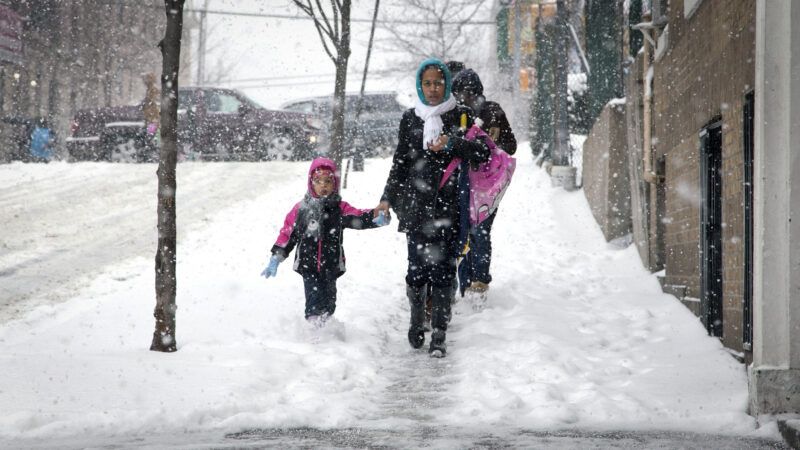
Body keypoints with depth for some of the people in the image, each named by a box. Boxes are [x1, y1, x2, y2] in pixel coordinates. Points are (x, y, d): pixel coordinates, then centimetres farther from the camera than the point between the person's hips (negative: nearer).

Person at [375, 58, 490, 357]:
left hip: (448, 206, -1)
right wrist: (388, 198, 6)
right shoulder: (410, 119, 10)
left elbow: (483, 153, -2)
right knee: (417, 267, -3)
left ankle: (439, 335, -4)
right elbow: (400, 162, 15)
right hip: (416, 204, 1)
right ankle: (417, 322, 17)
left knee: (443, 270, -5)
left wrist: (452, 144, -14)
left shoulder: (460, 116, 5)